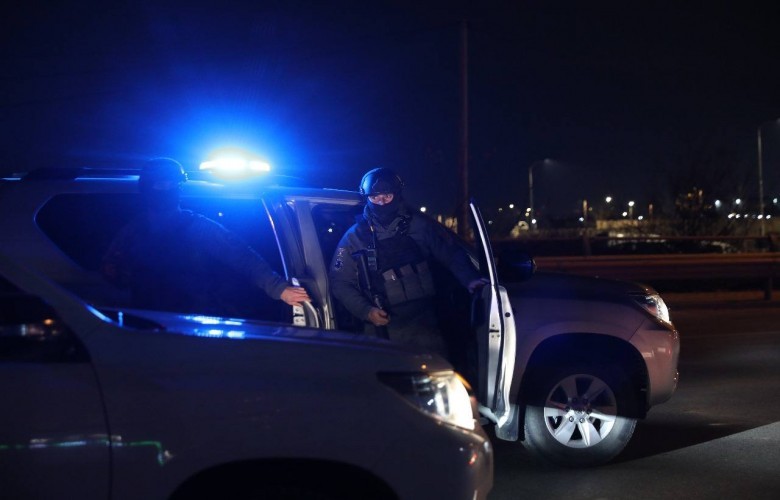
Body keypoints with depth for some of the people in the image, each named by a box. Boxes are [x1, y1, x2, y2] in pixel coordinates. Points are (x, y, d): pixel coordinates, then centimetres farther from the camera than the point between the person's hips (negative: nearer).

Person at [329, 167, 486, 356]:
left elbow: (452, 254, 10)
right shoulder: (355, 237, 5)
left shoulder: (419, 225, 5)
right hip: (381, 330, 0)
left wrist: (471, 280, -8)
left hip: (424, 324, 1)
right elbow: (340, 283, 6)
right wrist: (366, 311, -8)